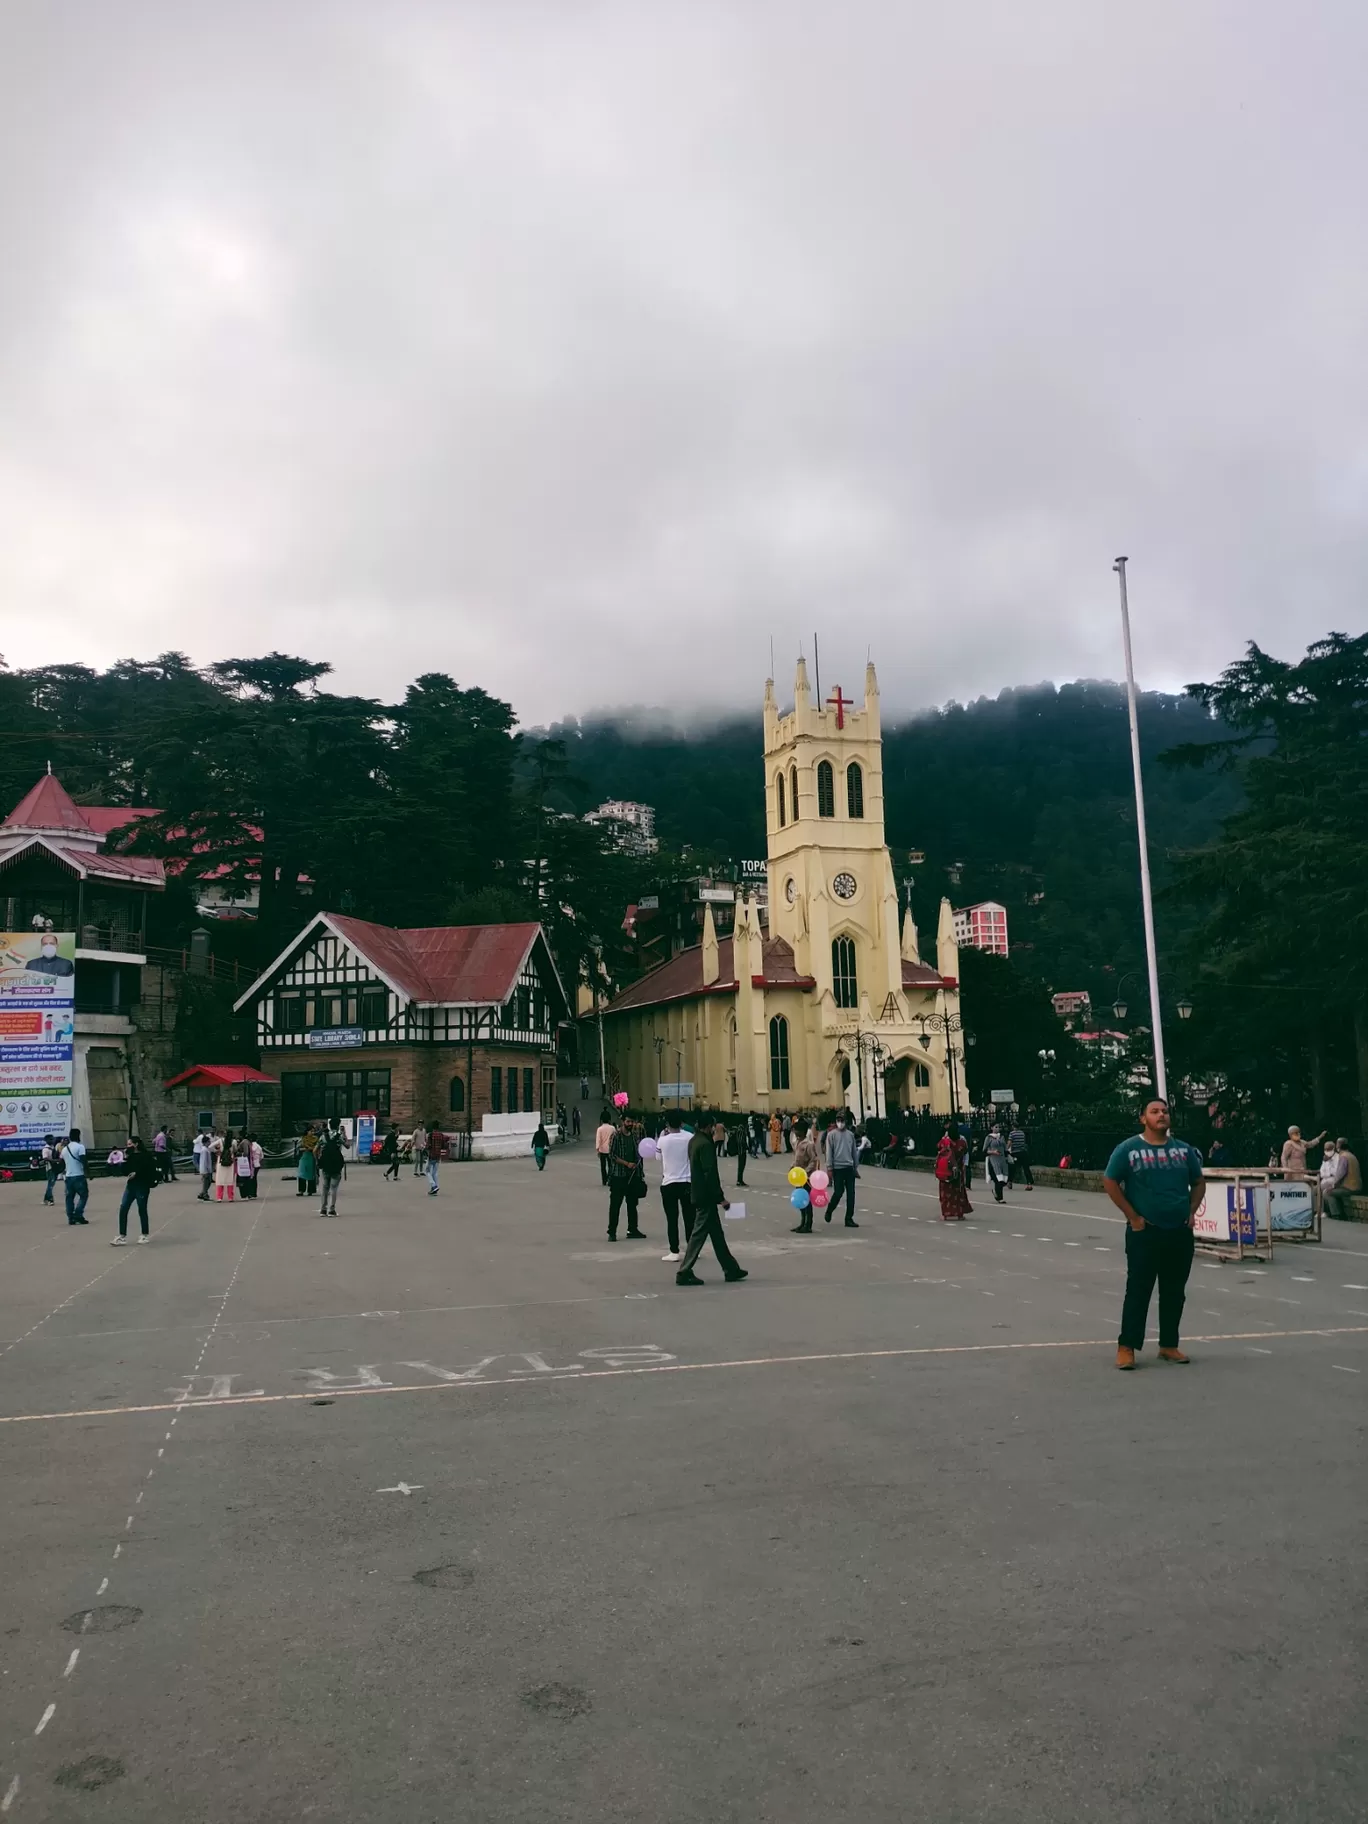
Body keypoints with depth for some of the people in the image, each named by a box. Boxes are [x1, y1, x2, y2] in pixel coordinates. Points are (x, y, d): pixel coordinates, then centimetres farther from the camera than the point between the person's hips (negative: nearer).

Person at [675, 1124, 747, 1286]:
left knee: (716, 1233, 15)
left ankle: (730, 1269, 24)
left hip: (698, 1193, 10)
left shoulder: (694, 1141, 10)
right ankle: (684, 1273, -1)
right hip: (706, 1196, -10)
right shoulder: (705, 1144, -19)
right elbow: (710, 1173, -22)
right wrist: (721, 1197, -17)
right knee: (699, 1234, -4)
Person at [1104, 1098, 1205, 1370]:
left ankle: (1169, 1345, 22)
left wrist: (1191, 1211, 5)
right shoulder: (1128, 1149, -5)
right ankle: (1126, 1347, 2)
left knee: (1174, 1292, 10)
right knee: (1138, 1290, -3)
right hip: (1144, 1232, -4)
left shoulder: (1184, 1149, 8)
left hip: (1180, 1232, 4)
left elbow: (1198, 1183, 18)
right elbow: (1110, 1183, -5)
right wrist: (1132, 1216, -8)